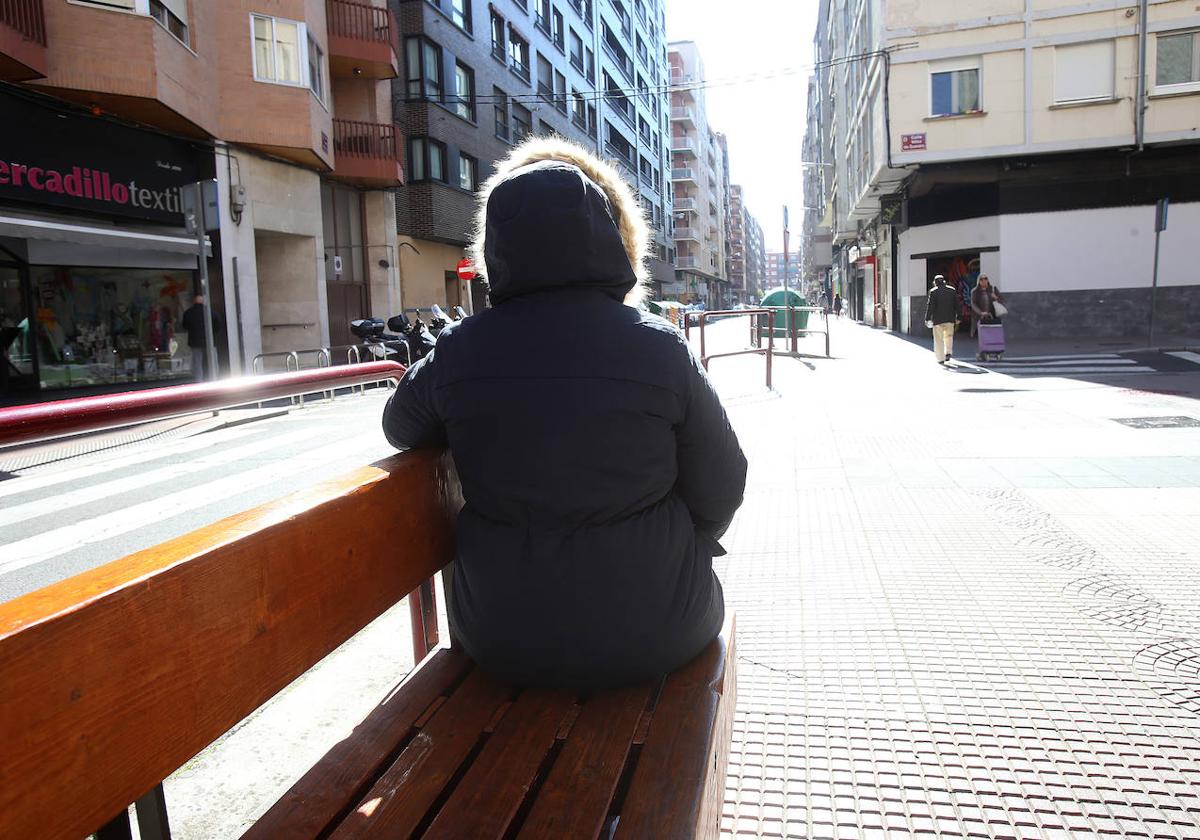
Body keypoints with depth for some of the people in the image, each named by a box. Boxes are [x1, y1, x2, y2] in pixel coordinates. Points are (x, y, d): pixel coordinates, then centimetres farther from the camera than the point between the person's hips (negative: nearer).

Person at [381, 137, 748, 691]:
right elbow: (719, 492, -5)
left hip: (499, 643, 2)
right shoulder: (661, 349, -13)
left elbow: (401, 428, 11)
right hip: (655, 635, -1)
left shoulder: (455, 352, -9)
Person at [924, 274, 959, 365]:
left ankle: (941, 358, 4)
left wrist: (927, 318, -7)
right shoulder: (952, 290, 6)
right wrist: (957, 318, 13)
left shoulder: (933, 291, -5)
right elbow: (956, 305, 8)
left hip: (938, 319, -3)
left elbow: (930, 306, -10)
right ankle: (948, 352, 5)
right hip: (950, 319, 3)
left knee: (939, 340, 3)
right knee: (949, 336, 22)